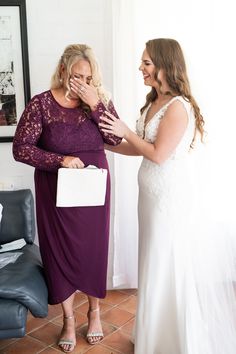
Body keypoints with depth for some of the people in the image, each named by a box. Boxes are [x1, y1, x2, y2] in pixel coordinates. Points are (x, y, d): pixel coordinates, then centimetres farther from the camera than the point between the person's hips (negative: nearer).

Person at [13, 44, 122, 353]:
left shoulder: (100, 99, -1)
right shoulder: (41, 103, -9)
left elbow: (116, 138, -9)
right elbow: (21, 148, -10)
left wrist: (95, 105, -19)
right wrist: (59, 160, -22)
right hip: (56, 192, -1)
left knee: (94, 249, 11)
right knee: (60, 251, 9)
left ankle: (94, 310, 36)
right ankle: (68, 319, 31)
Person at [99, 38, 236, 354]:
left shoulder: (178, 106, -18)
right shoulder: (153, 102, 8)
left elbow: (158, 154, -19)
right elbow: (141, 148, 11)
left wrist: (125, 131, -10)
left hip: (172, 195, -8)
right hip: (153, 193, 9)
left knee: (169, 263, 6)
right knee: (157, 261, 18)